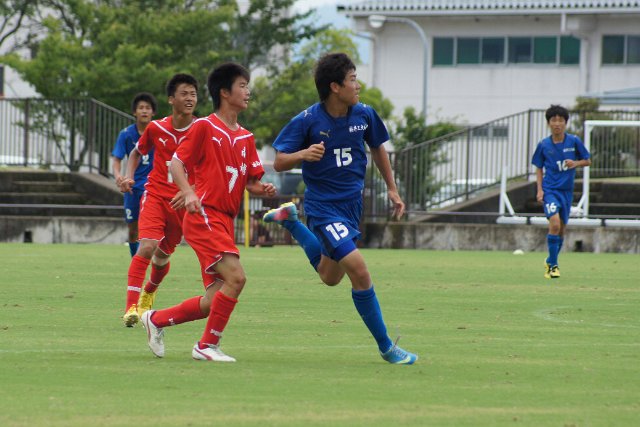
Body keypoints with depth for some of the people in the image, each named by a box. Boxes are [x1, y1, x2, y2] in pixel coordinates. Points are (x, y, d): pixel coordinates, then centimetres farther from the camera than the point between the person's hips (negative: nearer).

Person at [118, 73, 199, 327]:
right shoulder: (156, 128, -2)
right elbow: (137, 153, 17)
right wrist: (128, 177, 0)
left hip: (183, 202, 1)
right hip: (155, 195, -1)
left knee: (162, 255, 12)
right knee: (148, 246, -21)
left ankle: (149, 293, 45)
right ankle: (131, 306, -22)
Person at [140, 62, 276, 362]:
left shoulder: (246, 138, 17)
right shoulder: (205, 127, -4)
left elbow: (251, 182, 17)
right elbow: (176, 162, -6)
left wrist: (263, 189, -6)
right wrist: (189, 193, -23)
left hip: (225, 220, 8)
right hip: (204, 215, -8)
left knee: (215, 299, 4)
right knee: (235, 277, -21)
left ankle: (156, 320, 23)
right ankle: (208, 345, -10)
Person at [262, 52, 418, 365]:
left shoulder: (364, 115, -2)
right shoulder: (307, 121, -16)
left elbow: (377, 148, 17)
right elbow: (279, 163, -12)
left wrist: (392, 189, 17)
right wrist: (303, 155, -32)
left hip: (352, 204, 7)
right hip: (323, 207, -7)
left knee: (330, 277, 23)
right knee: (359, 272, -19)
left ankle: (290, 220, 42)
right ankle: (386, 348, -7)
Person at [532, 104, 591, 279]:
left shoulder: (574, 141, -2)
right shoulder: (543, 145, -1)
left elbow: (588, 161, 8)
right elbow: (539, 169, 8)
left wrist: (576, 163, -13)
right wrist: (539, 190, -3)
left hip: (567, 190, 2)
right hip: (550, 189, -2)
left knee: (561, 229, 9)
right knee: (555, 223, -21)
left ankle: (550, 262, 30)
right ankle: (553, 265, -11)